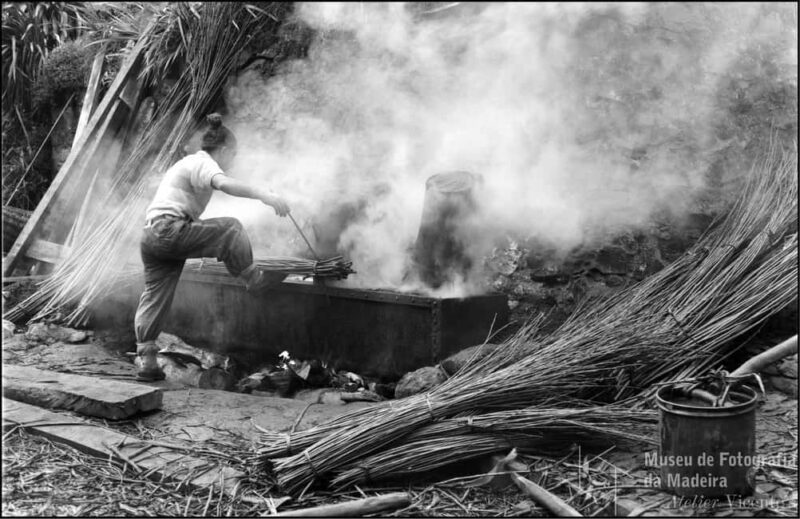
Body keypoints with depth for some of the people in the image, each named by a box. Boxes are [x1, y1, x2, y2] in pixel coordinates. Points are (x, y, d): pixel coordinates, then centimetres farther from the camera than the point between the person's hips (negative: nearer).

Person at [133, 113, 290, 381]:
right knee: (230, 228, -12)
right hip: (170, 231, -10)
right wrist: (263, 194, -38)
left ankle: (145, 360, 8)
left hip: (151, 236, 10)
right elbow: (223, 183, -27)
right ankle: (253, 278, -3)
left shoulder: (188, 162, 30)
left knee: (154, 297, 7)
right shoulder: (203, 163, -3)